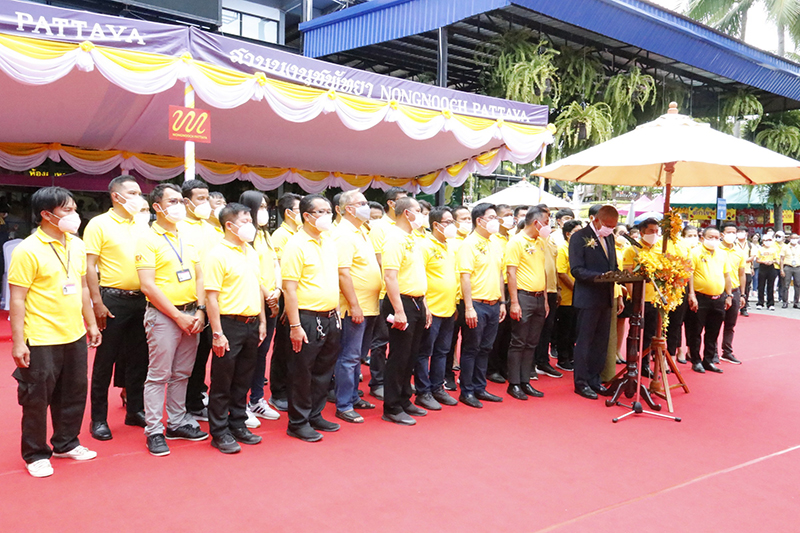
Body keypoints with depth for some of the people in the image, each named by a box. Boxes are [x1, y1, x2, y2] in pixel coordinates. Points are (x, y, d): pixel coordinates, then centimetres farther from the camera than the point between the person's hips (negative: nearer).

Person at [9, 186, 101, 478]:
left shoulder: (77, 245, 6)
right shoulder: (28, 250, -14)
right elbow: (16, 299, -14)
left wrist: (91, 323, 15)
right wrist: (18, 342, -16)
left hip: (74, 336, 7)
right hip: (41, 341, -6)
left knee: (74, 394, 16)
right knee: (36, 399, 7)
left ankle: (65, 443, 33)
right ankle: (36, 454, 24)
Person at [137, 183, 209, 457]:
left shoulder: (188, 238, 12)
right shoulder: (148, 240, -7)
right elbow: (148, 285, -14)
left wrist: (200, 310, -1)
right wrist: (178, 316, -14)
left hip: (191, 315, 6)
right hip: (163, 315, -6)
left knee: (181, 374, 14)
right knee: (159, 375, 1)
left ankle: (177, 422, 25)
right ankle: (154, 430, 11)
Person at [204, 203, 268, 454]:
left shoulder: (252, 253, 13)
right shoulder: (217, 254, -11)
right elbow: (211, 296, -15)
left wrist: (262, 322, 13)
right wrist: (217, 333, -18)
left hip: (251, 324, 7)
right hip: (229, 324, -7)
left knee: (243, 380, 15)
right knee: (222, 382, 4)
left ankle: (238, 425, 28)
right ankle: (219, 433, 16)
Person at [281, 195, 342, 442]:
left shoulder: (329, 242, 11)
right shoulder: (296, 245, -13)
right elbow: (289, 288, -16)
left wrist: (336, 314, 14)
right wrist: (295, 326, -20)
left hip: (330, 317, 8)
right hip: (308, 318, -7)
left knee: (324, 370, 15)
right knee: (302, 373, 4)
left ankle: (315, 415, 30)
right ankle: (297, 423, 17)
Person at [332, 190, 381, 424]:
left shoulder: (360, 232, 16)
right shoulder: (344, 235, -14)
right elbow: (343, 273, -20)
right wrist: (354, 305, -21)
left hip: (369, 307, 9)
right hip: (355, 308, -9)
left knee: (357, 355, 17)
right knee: (349, 356, -3)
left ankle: (353, 397, 28)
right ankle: (343, 406, 5)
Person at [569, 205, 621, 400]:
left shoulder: (609, 237, 14)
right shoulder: (579, 237, -9)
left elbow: (614, 266, 19)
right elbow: (576, 269, -16)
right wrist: (600, 276, -28)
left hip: (606, 298, 7)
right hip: (588, 298, -7)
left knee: (601, 342, 12)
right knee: (584, 341, 1)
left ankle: (594, 380, 23)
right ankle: (581, 383, 10)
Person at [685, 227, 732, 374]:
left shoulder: (722, 254, 12)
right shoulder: (695, 252, -5)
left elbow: (727, 275, 17)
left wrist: (729, 296, 12)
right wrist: (691, 295, -17)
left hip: (719, 299, 5)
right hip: (700, 298, -5)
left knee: (713, 333, 11)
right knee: (696, 331, 2)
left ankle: (708, 361, 20)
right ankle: (696, 361, 12)